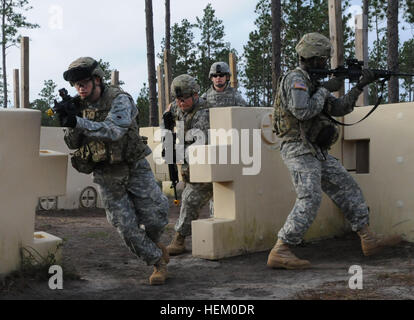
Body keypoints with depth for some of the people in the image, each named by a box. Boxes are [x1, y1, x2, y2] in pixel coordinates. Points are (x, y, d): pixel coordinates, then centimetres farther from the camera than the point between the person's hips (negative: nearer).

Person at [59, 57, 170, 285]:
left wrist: (79, 122, -41)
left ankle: (153, 242, 33)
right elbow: (72, 144, -1)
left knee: (154, 218, -2)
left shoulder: (119, 99, -14)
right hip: (106, 176, 3)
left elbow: (113, 130, -31)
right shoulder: (79, 106, 2)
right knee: (126, 227, -1)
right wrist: (70, 124, -21)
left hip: (134, 169, -3)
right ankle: (157, 262, 18)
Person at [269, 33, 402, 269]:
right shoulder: (295, 79, -11)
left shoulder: (313, 81, 19)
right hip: (300, 150, -10)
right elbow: (303, 111, -26)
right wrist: (325, 89, -13)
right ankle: (280, 252, -18)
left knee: (348, 188, 11)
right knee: (310, 199, -19)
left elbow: (339, 108, 20)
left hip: (317, 152, 10)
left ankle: (369, 240, 18)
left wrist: (360, 86, 12)